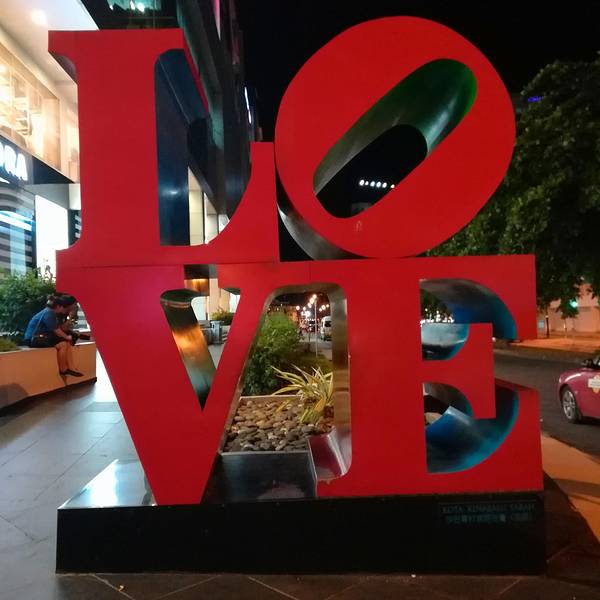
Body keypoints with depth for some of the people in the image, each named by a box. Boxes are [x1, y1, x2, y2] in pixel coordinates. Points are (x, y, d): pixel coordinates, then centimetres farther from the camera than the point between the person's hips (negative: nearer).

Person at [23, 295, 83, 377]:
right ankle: (62, 370, -8)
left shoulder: (53, 313, 10)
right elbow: (57, 331, -16)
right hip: (34, 339, -10)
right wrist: (67, 337, -3)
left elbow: (60, 328, 7)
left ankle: (70, 368, -6)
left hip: (42, 337, 10)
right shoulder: (49, 314, -19)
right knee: (63, 344, -21)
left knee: (68, 343, -1)